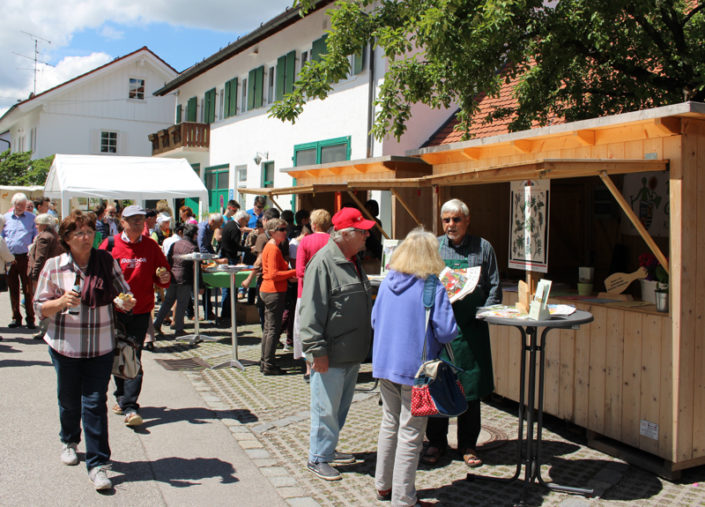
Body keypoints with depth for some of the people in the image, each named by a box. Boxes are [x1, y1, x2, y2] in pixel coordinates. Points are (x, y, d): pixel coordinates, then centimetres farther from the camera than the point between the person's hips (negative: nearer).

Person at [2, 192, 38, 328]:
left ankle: (30, 319, 4)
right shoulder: (6, 218, 12)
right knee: (13, 288, 8)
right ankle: (16, 318, 17)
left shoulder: (31, 218, 7)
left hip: (25, 257, -2)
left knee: (28, 289, -2)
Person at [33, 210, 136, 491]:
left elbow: (123, 294, 5)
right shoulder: (53, 266, -3)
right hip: (65, 345, 1)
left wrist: (127, 302, -17)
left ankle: (97, 464, 4)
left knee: (95, 402, -2)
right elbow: (40, 307, -1)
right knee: (69, 400, 16)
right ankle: (69, 441, 45)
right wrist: (62, 302, -20)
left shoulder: (107, 262, -1)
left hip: (101, 346, -1)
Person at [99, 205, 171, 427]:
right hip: (114, 310, 1)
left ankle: (130, 407, -8)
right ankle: (122, 397, 33)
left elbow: (163, 274, 10)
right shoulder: (110, 244, -1)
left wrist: (165, 278, -13)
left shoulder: (151, 246, 4)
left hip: (141, 311, 0)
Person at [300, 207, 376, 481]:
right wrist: (317, 349, -21)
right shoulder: (323, 262, -17)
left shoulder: (353, 260, 13)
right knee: (326, 408, 0)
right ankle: (317, 458, 15)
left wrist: (366, 342, 24)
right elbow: (311, 311, -20)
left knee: (342, 405, 19)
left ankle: (327, 448, 34)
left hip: (352, 353, 9)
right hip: (331, 355, -9)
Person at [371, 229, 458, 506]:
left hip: (385, 364, 6)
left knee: (389, 425, 20)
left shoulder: (387, 283, 2)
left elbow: (375, 321, 10)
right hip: (416, 367, -6)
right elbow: (446, 332, -17)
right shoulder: (433, 288, -15)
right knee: (410, 434, 3)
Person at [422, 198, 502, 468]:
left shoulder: (483, 248, 6)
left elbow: (494, 286, 6)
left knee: (471, 387, 6)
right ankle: (436, 441, 23)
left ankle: (468, 444, 21)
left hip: (471, 328, 0)